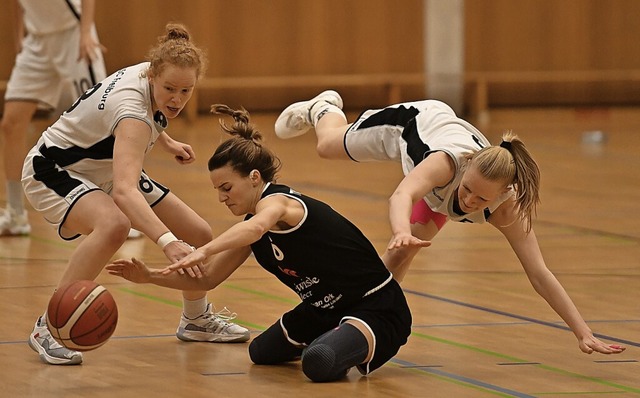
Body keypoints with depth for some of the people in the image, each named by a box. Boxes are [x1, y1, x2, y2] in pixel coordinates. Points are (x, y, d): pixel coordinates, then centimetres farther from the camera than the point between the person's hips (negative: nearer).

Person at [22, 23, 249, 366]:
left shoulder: (150, 72, -12)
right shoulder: (133, 110, -38)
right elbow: (125, 191, -53)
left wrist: (166, 142, 18)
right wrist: (167, 242, -65)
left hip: (106, 172, 9)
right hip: (54, 171, -9)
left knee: (199, 235, 6)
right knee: (113, 224, -41)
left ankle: (196, 320, 35)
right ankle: (48, 329, -30)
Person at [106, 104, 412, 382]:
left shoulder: (277, 200, -22)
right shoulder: (253, 225, 6)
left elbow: (257, 226, -48)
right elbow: (206, 279, 12)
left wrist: (204, 251, -62)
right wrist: (149, 277, -1)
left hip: (377, 310, -10)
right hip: (326, 310, 10)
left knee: (319, 362, -35)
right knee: (262, 352, 20)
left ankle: (354, 345, -4)